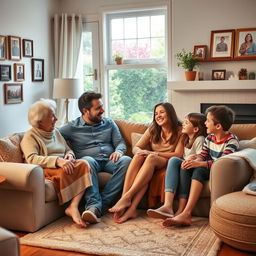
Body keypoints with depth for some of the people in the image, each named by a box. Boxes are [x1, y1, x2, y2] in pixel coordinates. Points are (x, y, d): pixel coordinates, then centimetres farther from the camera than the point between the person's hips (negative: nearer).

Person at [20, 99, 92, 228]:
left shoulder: (56, 132, 23)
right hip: (45, 170, -6)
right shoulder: (30, 136, 0)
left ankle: (73, 207, -36)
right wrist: (57, 160, -29)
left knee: (83, 164, -26)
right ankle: (73, 208, -24)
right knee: (64, 171, -38)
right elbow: (32, 159, -16)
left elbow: (68, 150, 27)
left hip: (63, 166, 6)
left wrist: (69, 155, 0)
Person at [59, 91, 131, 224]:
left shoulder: (109, 124, 20)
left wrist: (118, 151, -10)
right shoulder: (72, 127, 9)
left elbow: (120, 142, 16)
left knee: (126, 160, -31)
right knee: (87, 161, -39)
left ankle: (103, 202, -36)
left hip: (109, 160, 3)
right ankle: (94, 205, -49)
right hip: (91, 160, -3)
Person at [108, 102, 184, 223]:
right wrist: (140, 152, -21)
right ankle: (131, 207, -45)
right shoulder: (152, 130, 14)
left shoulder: (180, 131, 1)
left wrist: (152, 153, -18)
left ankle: (127, 197, -42)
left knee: (151, 158, -36)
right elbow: (135, 148, 6)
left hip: (167, 163, -3)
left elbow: (178, 154, -10)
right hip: (149, 164, 3)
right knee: (139, 156, -32)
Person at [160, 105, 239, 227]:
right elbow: (203, 155, 8)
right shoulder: (209, 138, 11)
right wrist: (194, 159, -17)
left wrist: (199, 163, -34)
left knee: (199, 170, -33)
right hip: (208, 170, 7)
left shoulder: (232, 141, -12)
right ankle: (182, 207, -31)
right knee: (186, 167, -21)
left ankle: (186, 213, -41)